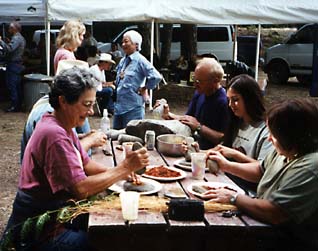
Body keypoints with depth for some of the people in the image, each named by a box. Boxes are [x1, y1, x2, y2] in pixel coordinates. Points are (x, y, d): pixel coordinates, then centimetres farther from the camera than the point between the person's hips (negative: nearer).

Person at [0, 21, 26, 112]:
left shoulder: (16, 38, -15)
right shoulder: (21, 38, 17)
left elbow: (9, 49, -27)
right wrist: (9, 43, 19)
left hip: (13, 65, -10)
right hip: (19, 65, 10)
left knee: (11, 85, -7)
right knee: (18, 86, 12)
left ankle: (14, 106, -6)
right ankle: (18, 105, 17)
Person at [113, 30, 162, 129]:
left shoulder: (140, 60, -11)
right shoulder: (122, 61, 11)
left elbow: (156, 77, -22)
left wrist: (144, 88, -11)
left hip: (133, 107, -8)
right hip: (119, 105, 8)